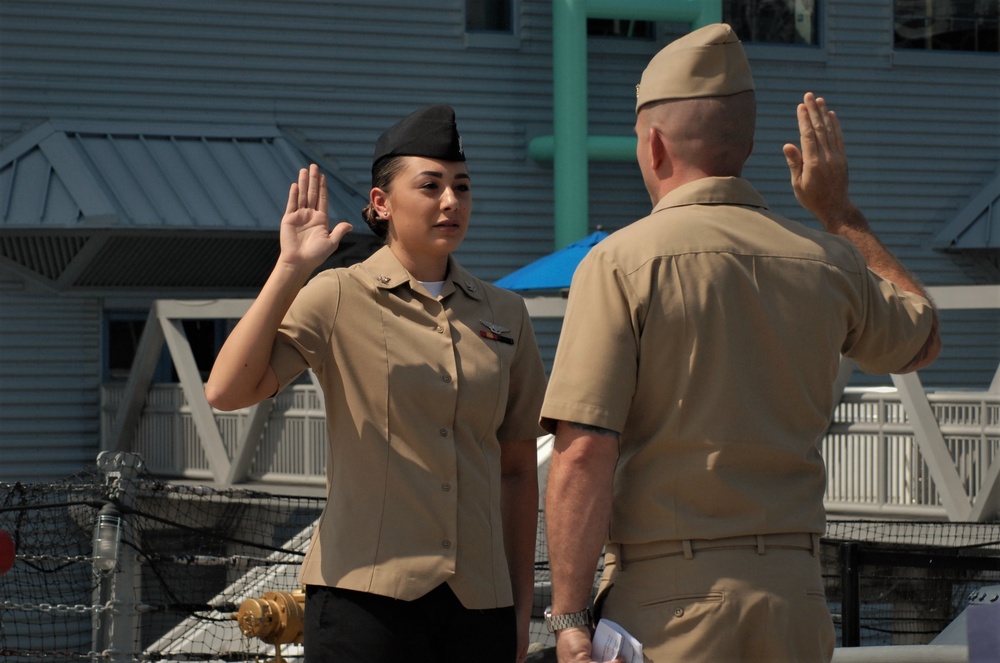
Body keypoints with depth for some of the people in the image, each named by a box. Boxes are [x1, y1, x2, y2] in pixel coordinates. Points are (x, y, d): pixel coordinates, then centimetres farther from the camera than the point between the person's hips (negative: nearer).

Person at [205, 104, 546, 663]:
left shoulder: (504, 315, 11)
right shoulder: (338, 299, 0)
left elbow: (518, 471, 14)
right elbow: (226, 392, -14)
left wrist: (523, 606, 12)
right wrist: (291, 270, -16)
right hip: (366, 596, -4)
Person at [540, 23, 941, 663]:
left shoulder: (620, 263, -8)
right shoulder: (827, 263, 6)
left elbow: (583, 453, -15)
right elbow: (923, 337, 28)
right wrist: (839, 211, 33)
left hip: (667, 604, -4)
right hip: (795, 597, 5)